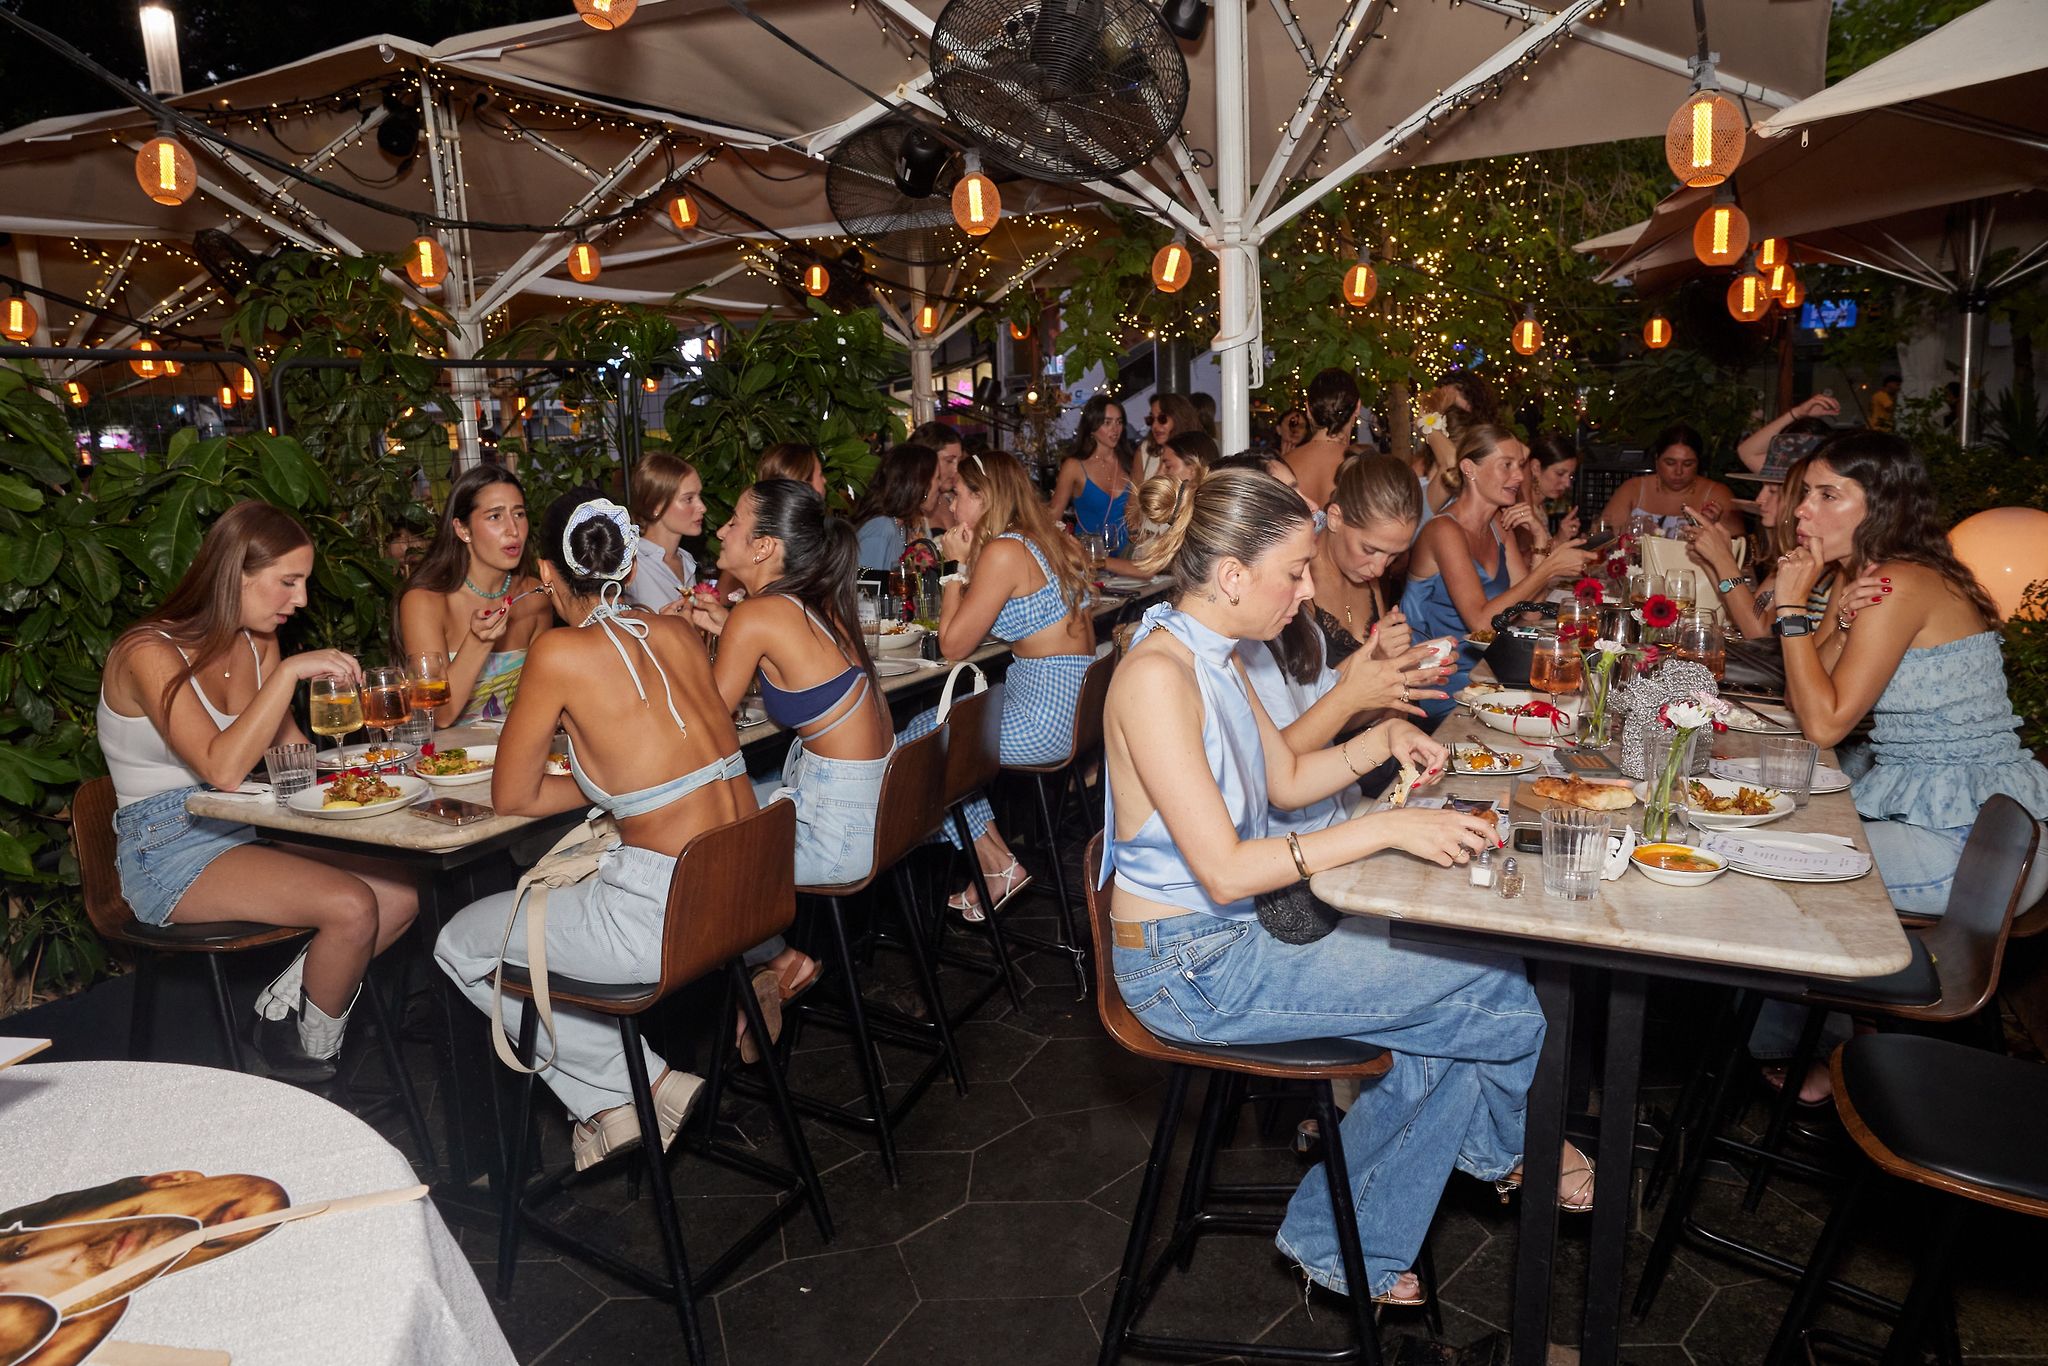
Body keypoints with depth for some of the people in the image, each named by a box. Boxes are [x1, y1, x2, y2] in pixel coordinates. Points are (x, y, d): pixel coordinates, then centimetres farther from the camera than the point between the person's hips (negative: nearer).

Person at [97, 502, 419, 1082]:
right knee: (352, 907, -25)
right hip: (168, 850, -7)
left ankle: (280, 1011, 7)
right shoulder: (150, 653, -17)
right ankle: (313, 1059, 1)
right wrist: (289, 671, -30)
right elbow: (222, 770, -30)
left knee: (401, 896, -11)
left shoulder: (259, 645, 7)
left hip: (244, 835, 8)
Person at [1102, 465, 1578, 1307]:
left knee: (1455, 1023, 3)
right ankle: (1510, 1145, 30)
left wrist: (1379, 741, 1)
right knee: (1496, 983, -5)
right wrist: (1386, 829, -26)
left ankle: (1345, 1245, 19)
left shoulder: (1212, 659, 7)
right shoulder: (1157, 675, -24)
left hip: (1235, 937, 10)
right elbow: (1224, 869, -26)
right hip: (1191, 966, -9)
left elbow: (1287, 781, 18)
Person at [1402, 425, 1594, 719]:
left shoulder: (1500, 524, 9)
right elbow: (1480, 622, -27)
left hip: (1481, 667, 8)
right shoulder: (1446, 531, -18)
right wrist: (1549, 567, -22)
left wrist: (1540, 538, -4)